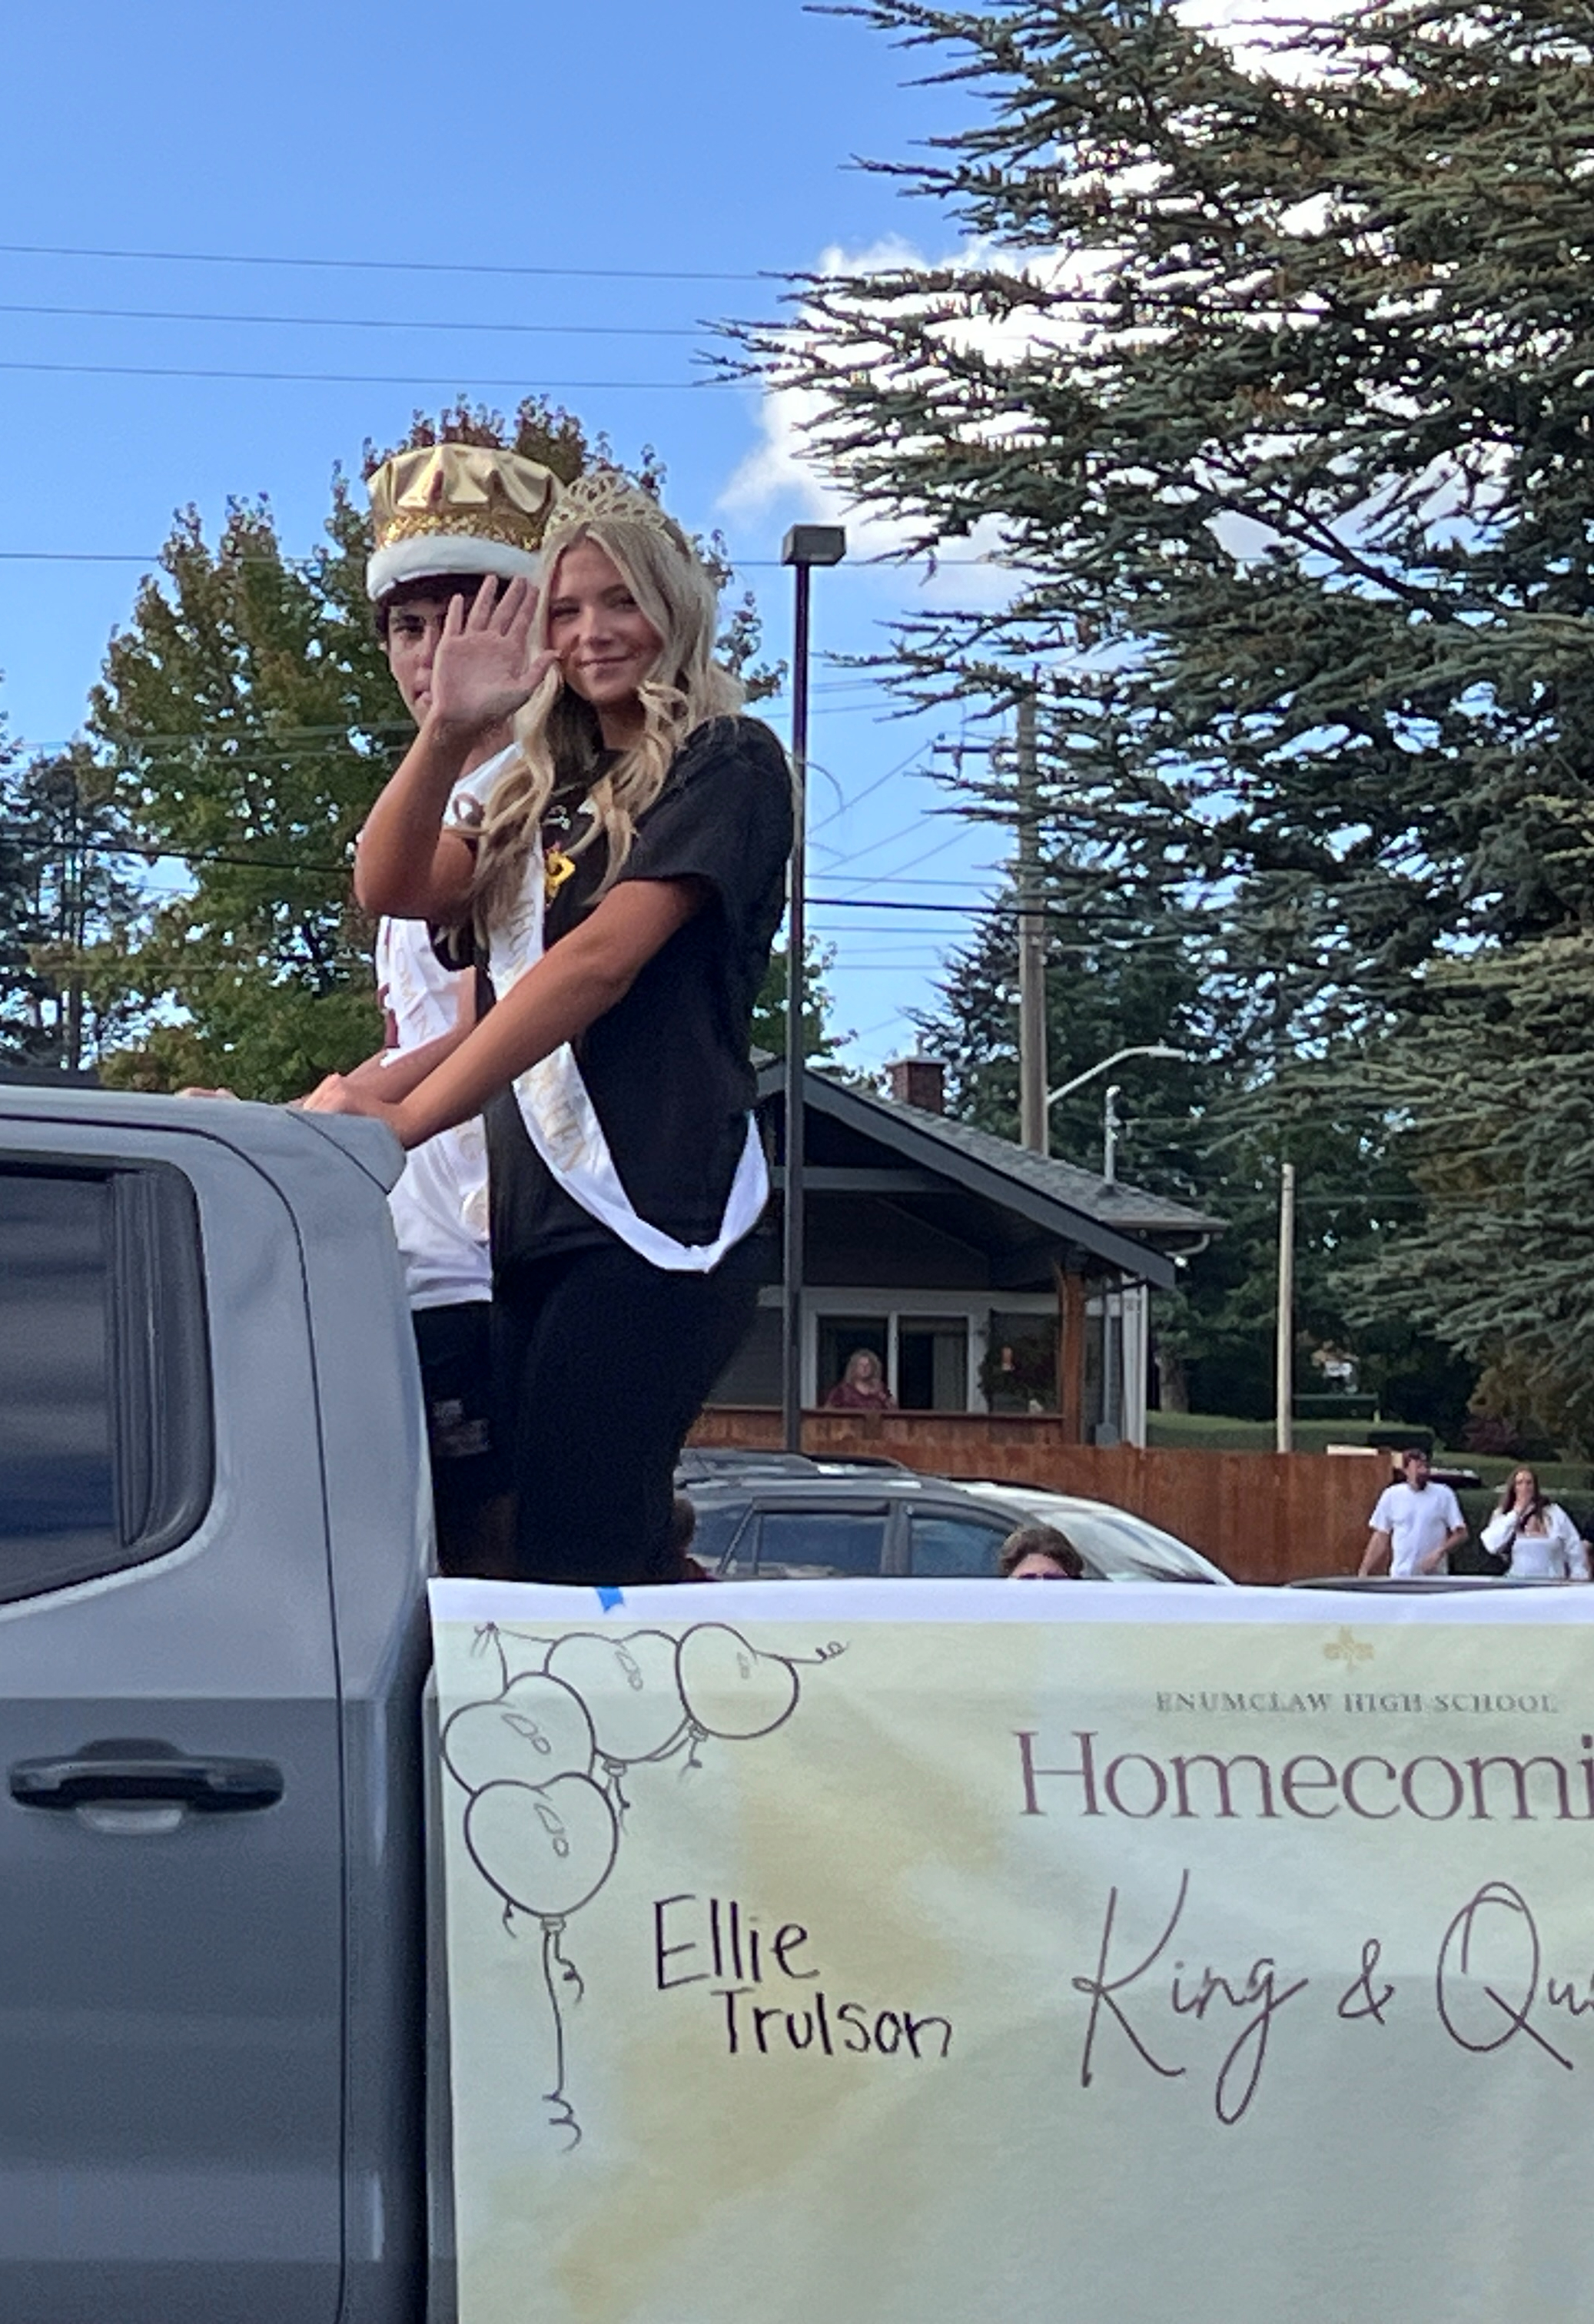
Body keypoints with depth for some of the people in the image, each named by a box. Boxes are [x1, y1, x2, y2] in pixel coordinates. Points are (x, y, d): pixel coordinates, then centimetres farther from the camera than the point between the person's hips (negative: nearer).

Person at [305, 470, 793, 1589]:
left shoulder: (726, 762, 0)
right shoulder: (548, 792, 23)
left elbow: (603, 956, -13)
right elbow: (394, 889, 8)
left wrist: (406, 1118, -18)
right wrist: (449, 730, -8)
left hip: (657, 1213, -7)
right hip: (537, 1222, 7)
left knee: (573, 1563, -14)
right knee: (614, 1558, 5)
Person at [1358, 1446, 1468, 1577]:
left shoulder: (1443, 1495, 1)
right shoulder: (1391, 1496, 5)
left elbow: (1461, 1533, 1)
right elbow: (1380, 1537, 9)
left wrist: (1439, 1552, -14)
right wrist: (1364, 1571, 4)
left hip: (1435, 1576, -1)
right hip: (1400, 1576, 1)